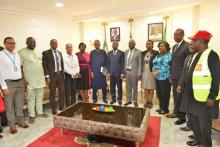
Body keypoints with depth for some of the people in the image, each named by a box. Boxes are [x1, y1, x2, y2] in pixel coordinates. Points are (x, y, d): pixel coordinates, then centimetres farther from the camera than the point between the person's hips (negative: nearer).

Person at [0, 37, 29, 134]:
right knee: (9, 106, 6)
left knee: (20, 104, 15)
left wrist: (22, 80, 9)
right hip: (9, 83, -5)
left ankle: (21, 121, 29)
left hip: (20, 82, 5)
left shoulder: (17, 55, 9)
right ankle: (12, 125, 20)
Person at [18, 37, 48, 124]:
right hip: (30, 80, -5)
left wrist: (44, 76, 13)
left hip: (40, 79, 5)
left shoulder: (38, 52, 12)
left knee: (40, 96, 13)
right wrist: (23, 79, -13)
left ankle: (40, 112, 26)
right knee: (31, 98, 4)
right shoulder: (21, 52, -6)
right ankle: (31, 115, 17)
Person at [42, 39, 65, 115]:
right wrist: (47, 76, -14)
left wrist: (63, 73, 7)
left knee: (62, 91, 9)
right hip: (52, 75, -5)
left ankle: (62, 106, 24)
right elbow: (44, 65, -8)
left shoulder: (60, 53, 13)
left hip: (60, 74, 5)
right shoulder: (46, 53, -4)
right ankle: (54, 109, 18)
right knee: (52, 92, 5)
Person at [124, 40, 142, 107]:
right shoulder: (126, 52, 11)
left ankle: (135, 101, 20)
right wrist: (124, 72, 7)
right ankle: (129, 100, 25)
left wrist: (139, 74, -12)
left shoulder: (138, 52, -5)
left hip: (134, 71, -4)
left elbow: (140, 64, -7)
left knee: (134, 87, 6)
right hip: (127, 71, 5)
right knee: (128, 87, 11)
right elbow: (125, 62, 12)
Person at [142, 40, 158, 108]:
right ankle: (146, 101, 20)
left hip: (151, 72, -4)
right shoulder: (143, 53, 9)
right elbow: (141, 63, 9)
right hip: (144, 72, 4)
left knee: (151, 88, 4)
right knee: (146, 88, 9)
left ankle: (150, 102, 16)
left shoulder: (156, 52, -3)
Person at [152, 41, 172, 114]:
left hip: (164, 78, -8)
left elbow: (165, 66, -18)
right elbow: (154, 64, 15)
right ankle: (161, 107, 28)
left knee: (165, 94, 1)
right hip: (158, 77, 8)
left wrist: (157, 72, -18)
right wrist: (154, 71, -3)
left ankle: (165, 109, 15)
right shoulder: (158, 55, 17)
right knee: (159, 93, 14)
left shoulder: (168, 55, -8)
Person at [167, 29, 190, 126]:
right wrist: (171, 74, 13)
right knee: (175, 96, 17)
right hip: (174, 76, 7)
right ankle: (176, 112, 33)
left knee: (181, 96, 3)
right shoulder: (174, 47, 14)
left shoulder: (187, 46, -11)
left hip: (182, 76, -7)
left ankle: (182, 116, 17)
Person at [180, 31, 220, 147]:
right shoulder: (195, 55, 12)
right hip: (192, 95, 8)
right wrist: (187, 91, 17)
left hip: (203, 97, -8)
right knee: (194, 119, 18)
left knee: (204, 122, 7)